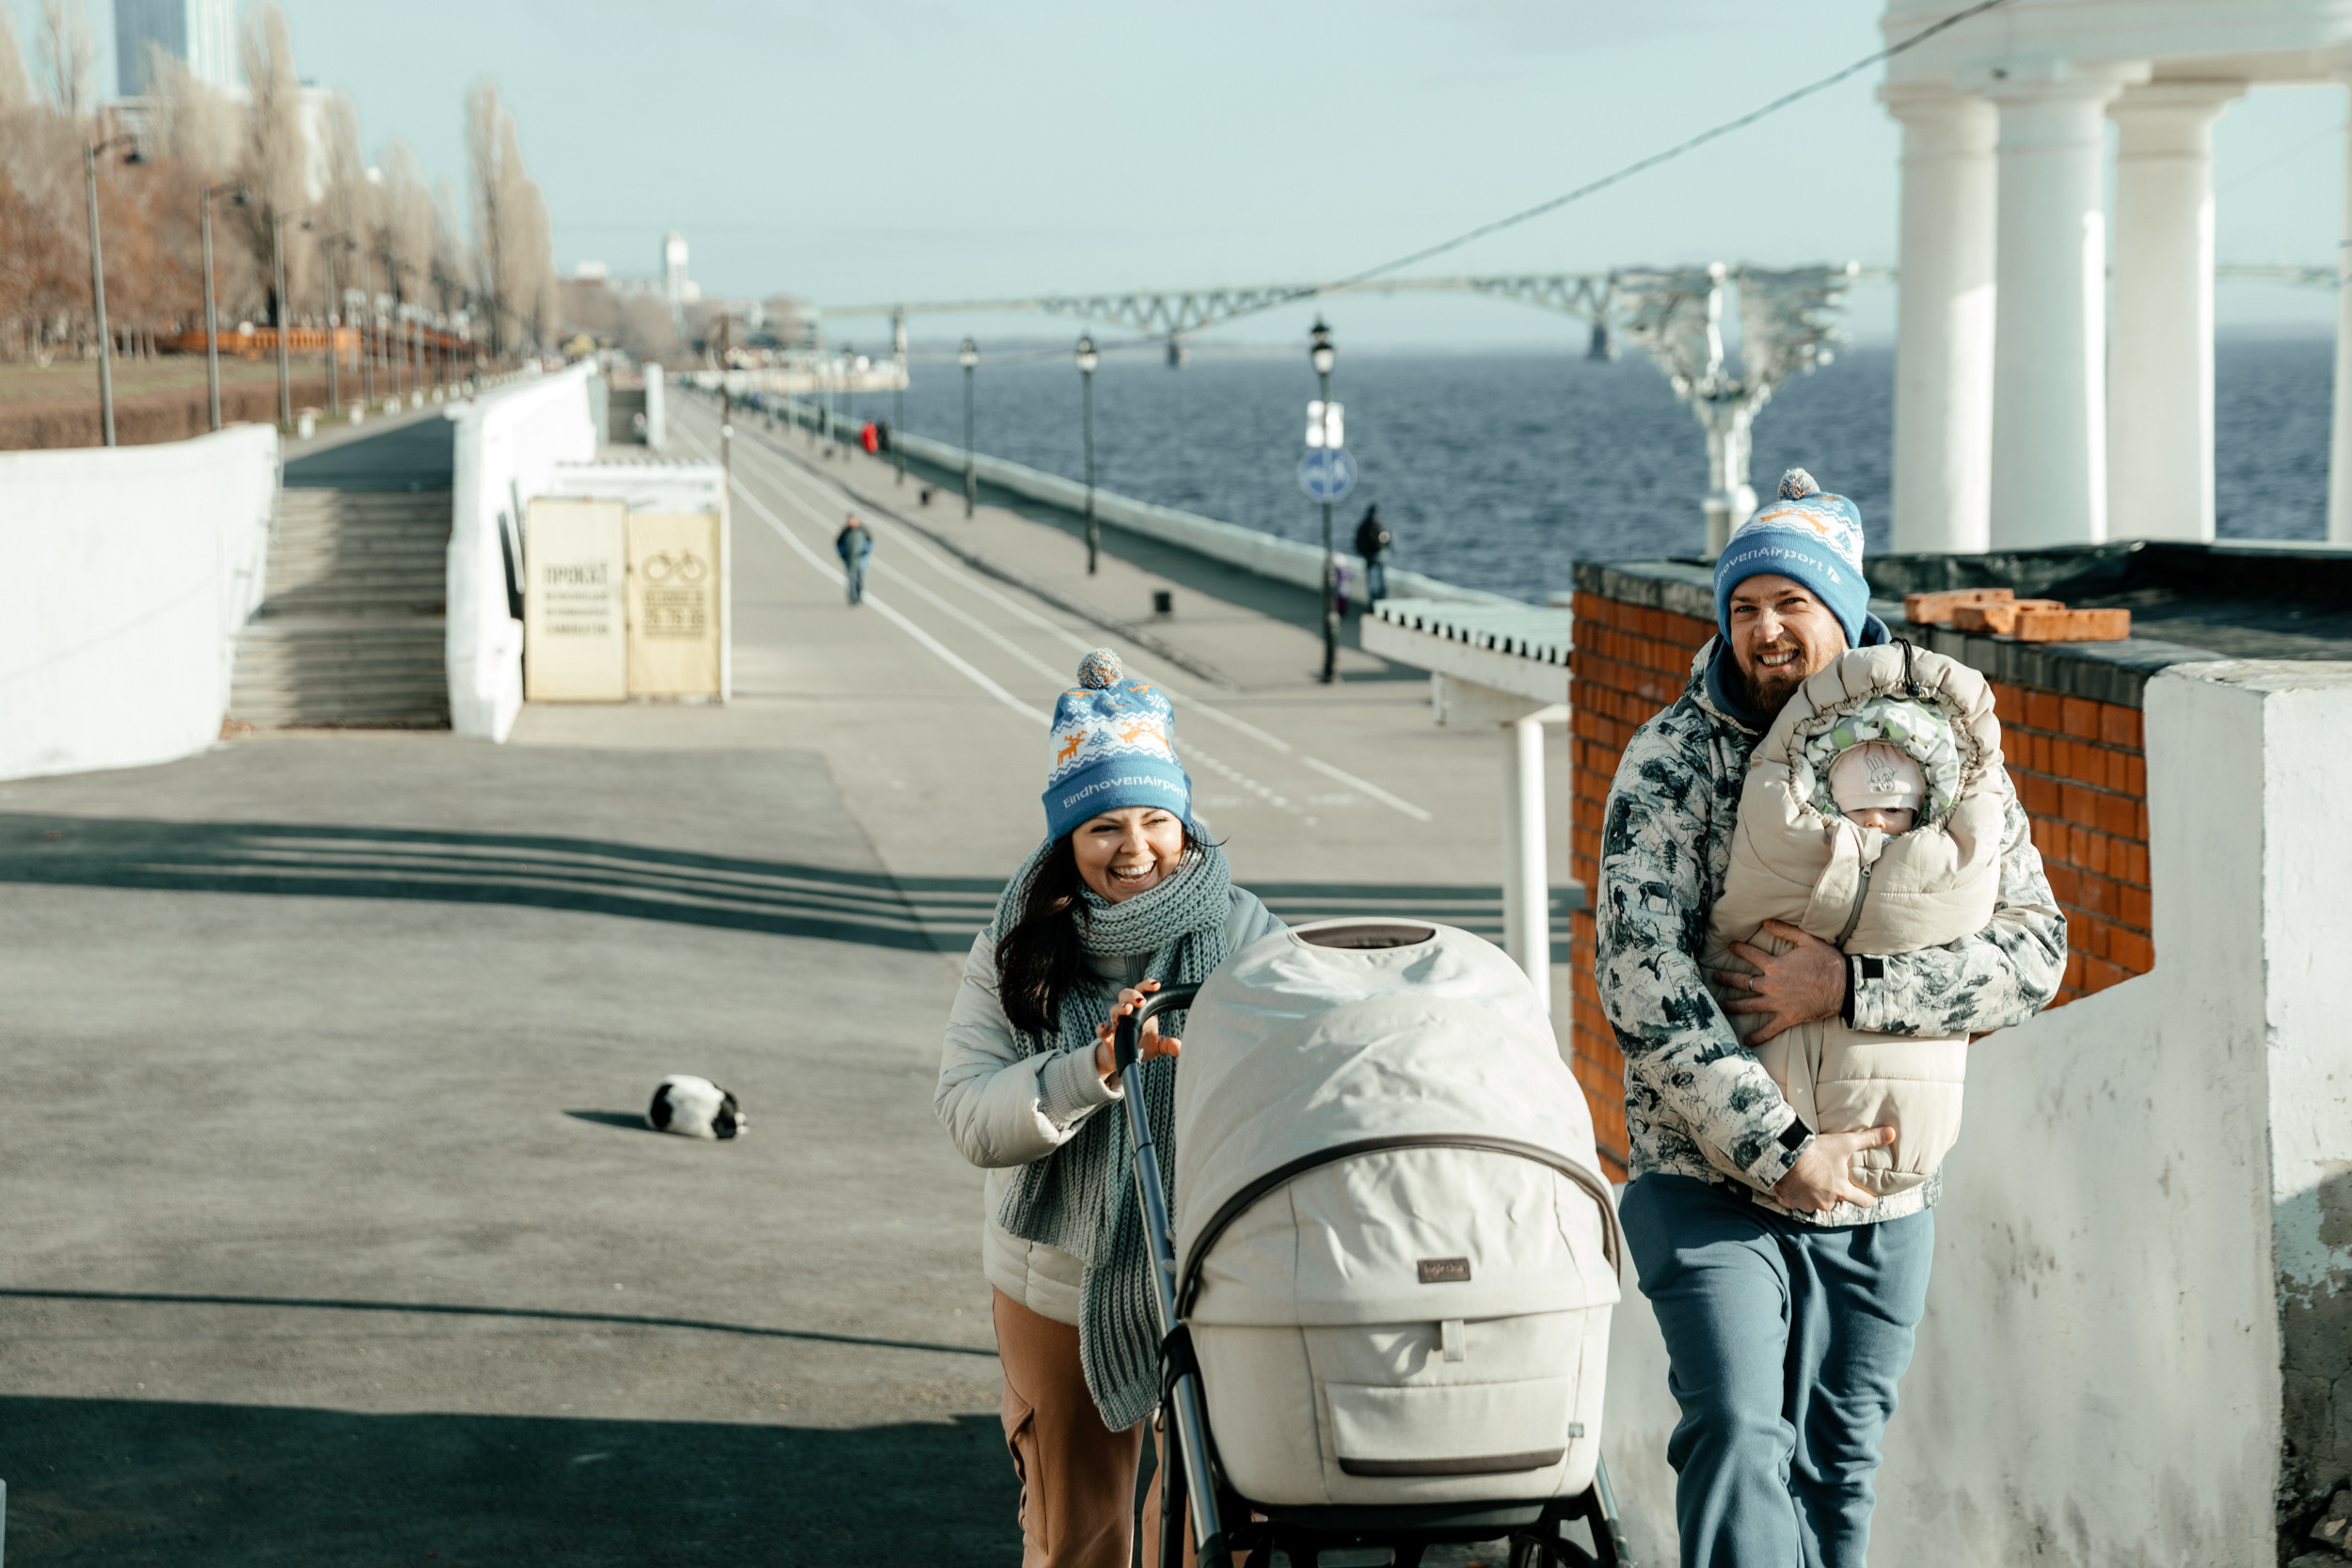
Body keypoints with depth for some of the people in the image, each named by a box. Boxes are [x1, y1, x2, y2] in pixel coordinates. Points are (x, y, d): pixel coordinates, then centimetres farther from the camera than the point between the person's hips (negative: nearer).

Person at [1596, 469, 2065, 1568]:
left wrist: (1850, 990, -25)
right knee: (1737, 1435, -19)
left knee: (1837, 1475, 13)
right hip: (1707, 1179, -3)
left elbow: (2034, 952, -11)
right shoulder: (1670, 761, -9)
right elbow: (1640, 981, -17)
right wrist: (1780, 1148, -22)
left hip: (1881, 1192, 3)